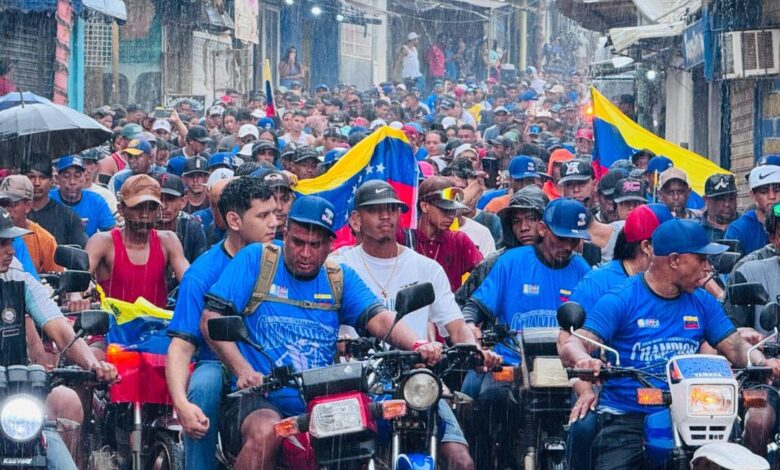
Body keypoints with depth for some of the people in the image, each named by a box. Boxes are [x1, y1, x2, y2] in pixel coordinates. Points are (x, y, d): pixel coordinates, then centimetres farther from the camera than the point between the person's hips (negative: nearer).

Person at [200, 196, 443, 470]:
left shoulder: (340, 278, 13)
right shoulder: (256, 259, 3)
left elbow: (379, 318, -2)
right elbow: (211, 320, -4)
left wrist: (417, 345, -23)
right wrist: (243, 371, -18)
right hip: (261, 400, -3)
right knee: (265, 434, -36)